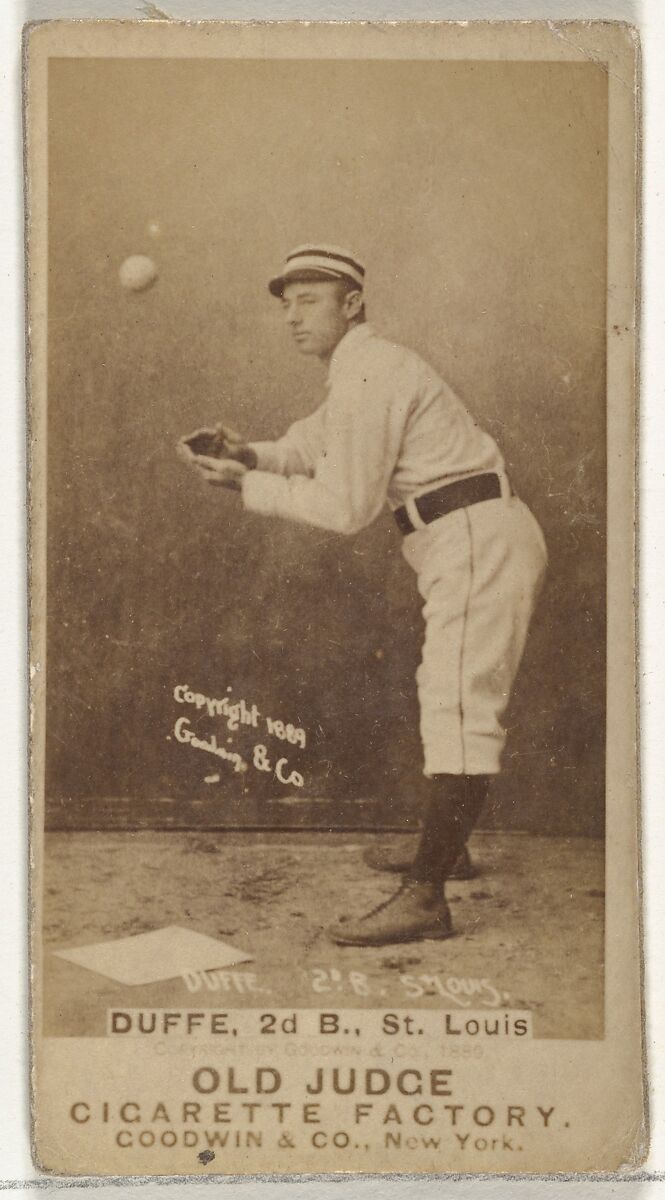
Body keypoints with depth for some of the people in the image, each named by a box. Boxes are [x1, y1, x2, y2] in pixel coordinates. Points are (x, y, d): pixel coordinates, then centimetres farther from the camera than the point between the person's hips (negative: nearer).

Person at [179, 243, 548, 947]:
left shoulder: (366, 376, -15)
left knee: (459, 709, -17)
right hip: (475, 544, 11)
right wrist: (255, 456, 5)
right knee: (449, 698, 21)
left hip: (478, 541, -11)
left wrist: (247, 486, -9)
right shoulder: (366, 370, 18)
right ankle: (443, 848, 35)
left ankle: (425, 899, -21)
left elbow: (348, 507, -16)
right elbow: (314, 447, 24)